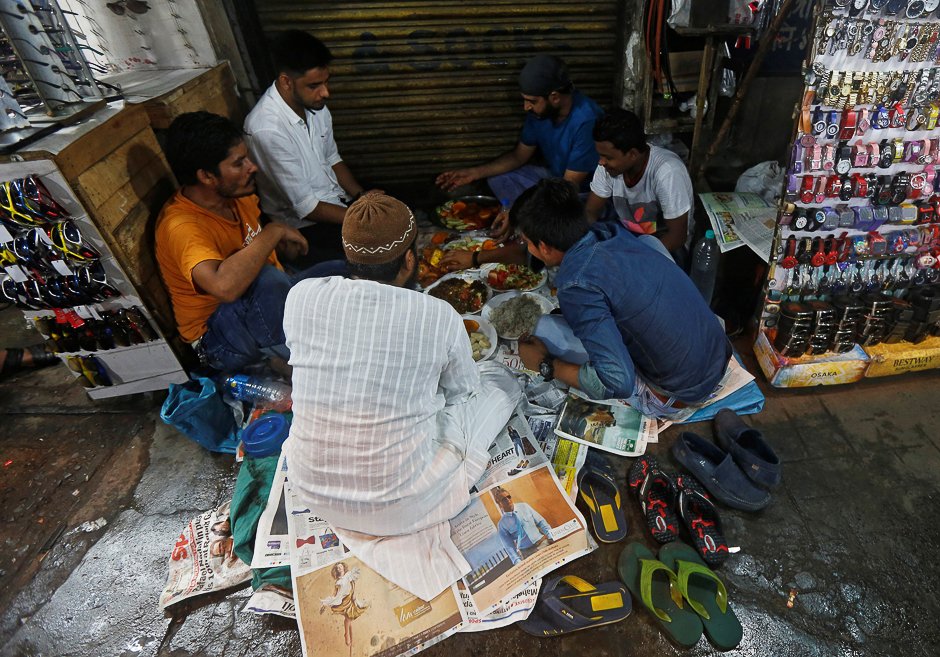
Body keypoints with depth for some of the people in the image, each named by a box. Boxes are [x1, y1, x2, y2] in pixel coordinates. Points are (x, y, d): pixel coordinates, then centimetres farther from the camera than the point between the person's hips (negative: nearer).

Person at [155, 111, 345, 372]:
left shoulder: (237, 195, -2)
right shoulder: (180, 226, -26)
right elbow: (225, 286, -46)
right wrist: (274, 231, -33)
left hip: (267, 301, 8)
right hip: (219, 339, -8)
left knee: (344, 272, 1)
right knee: (269, 278, -37)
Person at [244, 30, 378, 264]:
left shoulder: (314, 103, -3)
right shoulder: (267, 129, -26)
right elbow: (306, 208, -23)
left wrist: (362, 196, -5)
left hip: (338, 200, 8)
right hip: (306, 226, -8)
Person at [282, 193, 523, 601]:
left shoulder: (301, 297, -11)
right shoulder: (440, 317, -19)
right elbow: (462, 389, 1)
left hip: (312, 492, 4)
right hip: (400, 504, -3)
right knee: (500, 381, 11)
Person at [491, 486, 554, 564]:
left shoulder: (524, 506, 2)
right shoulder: (501, 524, -3)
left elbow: (540, 522, 4)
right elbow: (509, 546, -4)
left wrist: (551, 536, -8)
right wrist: (517, 561, -17)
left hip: (543, 543, 2)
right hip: (527, 553, -2)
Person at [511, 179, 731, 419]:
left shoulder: (577, 285, -31)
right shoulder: (611, 231, -4)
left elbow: (618, 383, -34)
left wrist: (546, 364, -17)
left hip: (683, 389, -8)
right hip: (719, 349, 8)